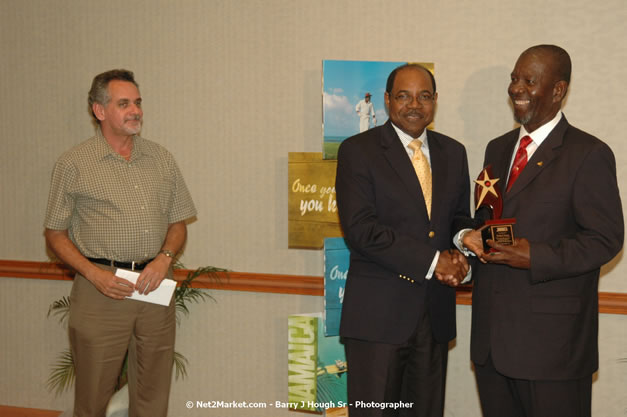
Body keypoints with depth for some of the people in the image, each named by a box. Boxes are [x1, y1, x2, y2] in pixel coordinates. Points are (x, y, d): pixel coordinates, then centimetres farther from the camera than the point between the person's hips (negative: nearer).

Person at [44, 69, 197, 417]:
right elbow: (55, 233, 1)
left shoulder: (161, 158, 11)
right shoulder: (73, 164, 0)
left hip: (155, 287, 3)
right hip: (101, 290, -3)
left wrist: (165, 258, -6)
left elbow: (178, 223, 15)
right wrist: (94, 274, -12)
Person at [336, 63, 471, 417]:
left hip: (436, 315, 5)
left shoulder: (453, 153, 12)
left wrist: (459, 257, -5)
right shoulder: (358, 151, -5)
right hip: (378, 313, -5)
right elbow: (360, 228, -15)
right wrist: (432, 261, -17)